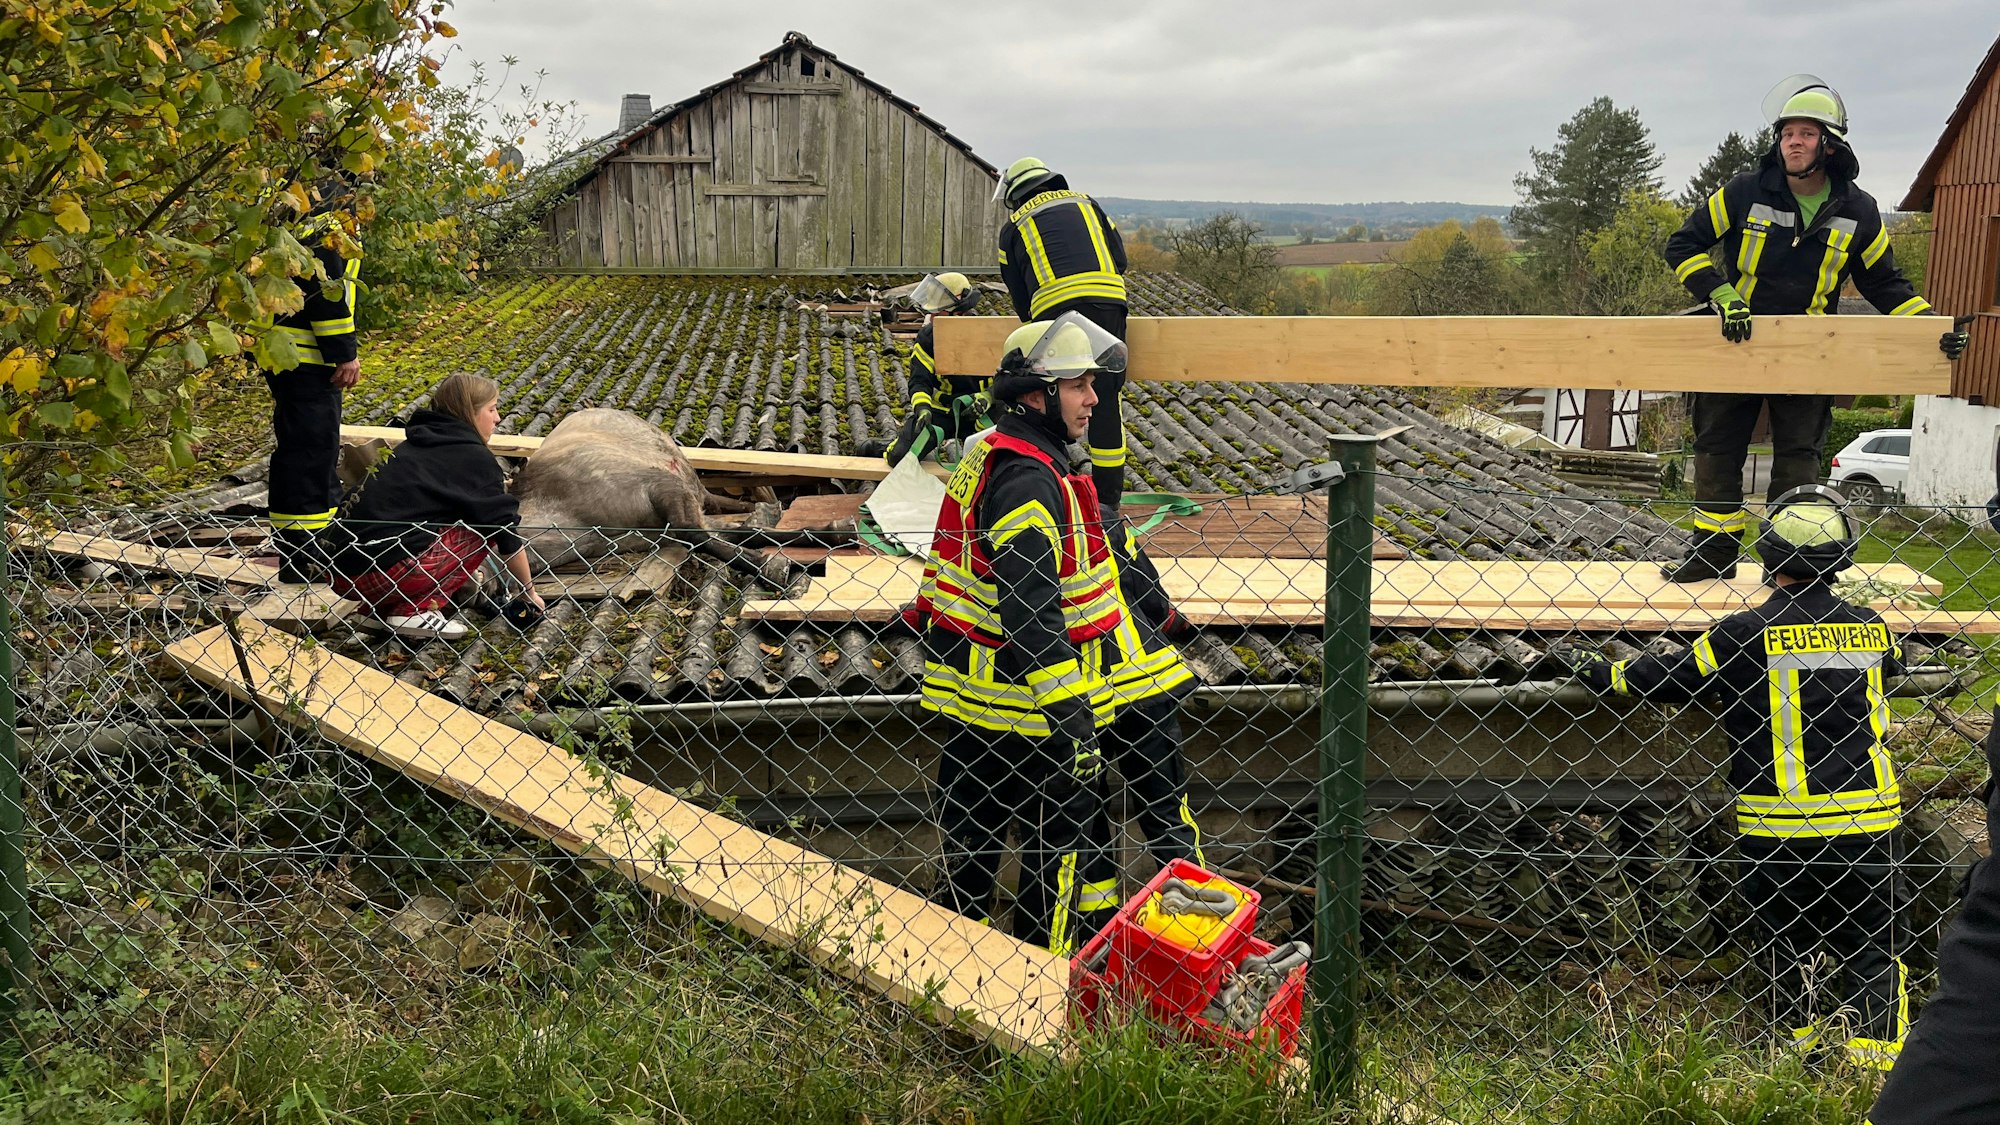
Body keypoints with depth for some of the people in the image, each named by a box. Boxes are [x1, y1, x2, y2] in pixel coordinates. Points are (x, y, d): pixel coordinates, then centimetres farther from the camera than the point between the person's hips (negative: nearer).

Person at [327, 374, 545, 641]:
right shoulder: (473, 456, 0)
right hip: (388, 567, -9)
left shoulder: (417, 444, 23)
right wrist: (530, 593, 15)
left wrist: (459, 568, 45)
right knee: (485, 526, 4)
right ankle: (415, 611, -4)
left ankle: (382, 609, 13)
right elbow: (506, 532, 3)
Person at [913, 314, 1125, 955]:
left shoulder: (987, 457, 11)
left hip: (970, 697, 10)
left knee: (971, 838, 17)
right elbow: (1032, 618, -27)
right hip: (1029, 709, -10)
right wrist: (1073, 720, -27)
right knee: (1056, 845, 4)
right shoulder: (1029, 481, -21)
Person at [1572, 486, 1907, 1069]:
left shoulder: (1748, 632, -13)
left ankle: (1799, 1036, 24)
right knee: (1872, 945, 10)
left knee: (1786, 939, 15)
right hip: (1867, 821, 2)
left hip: (1777, 827, -2)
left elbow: (1673, 676, -3)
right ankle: (1875, 1059, 6)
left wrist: (1606, 673, 15)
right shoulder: (1872, 629, -1)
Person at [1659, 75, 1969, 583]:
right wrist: (1723, 297, -18)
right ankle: (1714, 552, 14)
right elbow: (1683, 245, -5)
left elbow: (1884, 283, 9)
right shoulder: (1745, 193, -8)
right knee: (1718, 447, 4)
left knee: (1798, 456, 2)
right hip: (1735, 345, 0)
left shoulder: (1858, 212, -3)